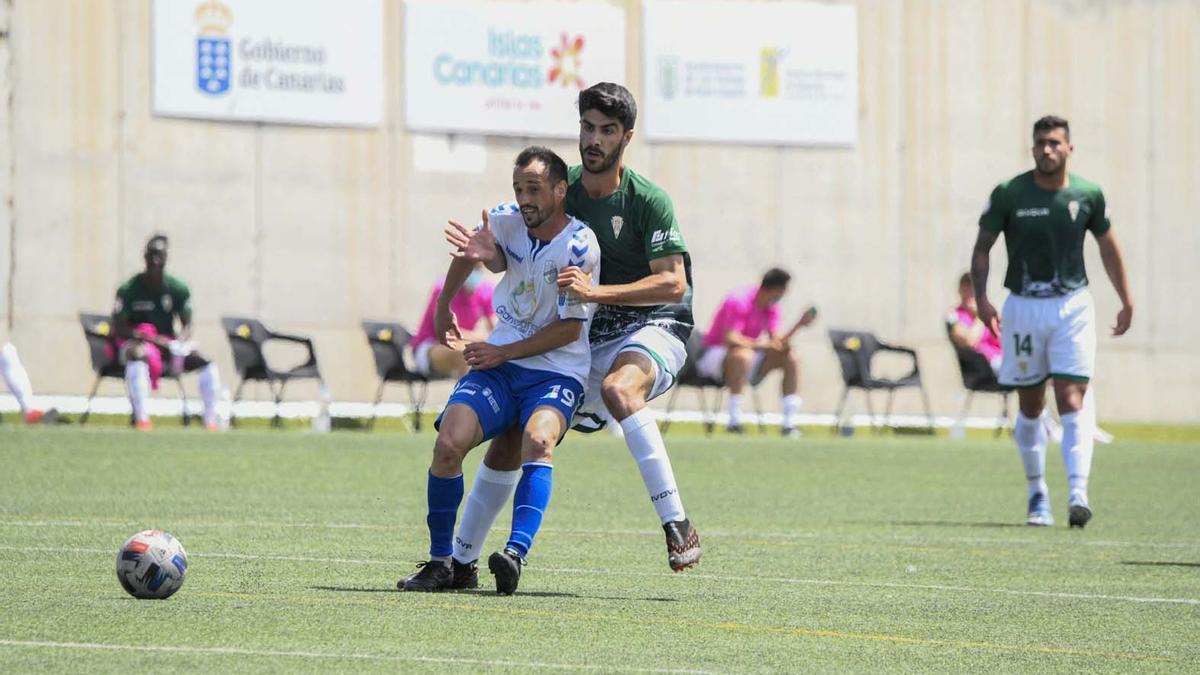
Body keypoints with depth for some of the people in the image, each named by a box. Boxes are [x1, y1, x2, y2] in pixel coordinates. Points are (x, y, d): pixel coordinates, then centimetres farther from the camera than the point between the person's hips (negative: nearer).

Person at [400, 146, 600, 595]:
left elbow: (569, 328, -12)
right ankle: (444, 563, -3)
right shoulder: (507, 222, 0)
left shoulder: (579, 247, -16)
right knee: (448, 445, -17)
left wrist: (503, 352, -12)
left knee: (538, 439, -35)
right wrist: (444, 305, 31)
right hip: (499, 362, 4)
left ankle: (516, 554, -46)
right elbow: (469, 250, 25)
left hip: (557, 372, -4)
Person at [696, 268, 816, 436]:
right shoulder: (739, 302, -23)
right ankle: (734, 423, -37)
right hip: (714, 354, -8)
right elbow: (730, 339, -32)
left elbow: (777, 341, -6)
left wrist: (799, 325, -20)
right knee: (743, 355, -41)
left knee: (792, 358, -6)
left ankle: (790, 424, -7)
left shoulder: (771, 308, 1)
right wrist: (764, 345, -33)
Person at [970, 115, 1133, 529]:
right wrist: (981, 299, -11)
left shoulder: (1088, 195, 0)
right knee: (1031, 407, 7)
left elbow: (1108, 246, 14)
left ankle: (1078, 495, -21)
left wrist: (1126, 303, 15)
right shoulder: (1008, 194, -4)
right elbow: (982, 247, 2)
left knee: (1072, 401, -13)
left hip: (1072, 308, -1)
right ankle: (1037, 495, 22)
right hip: (1023, 308, 1)